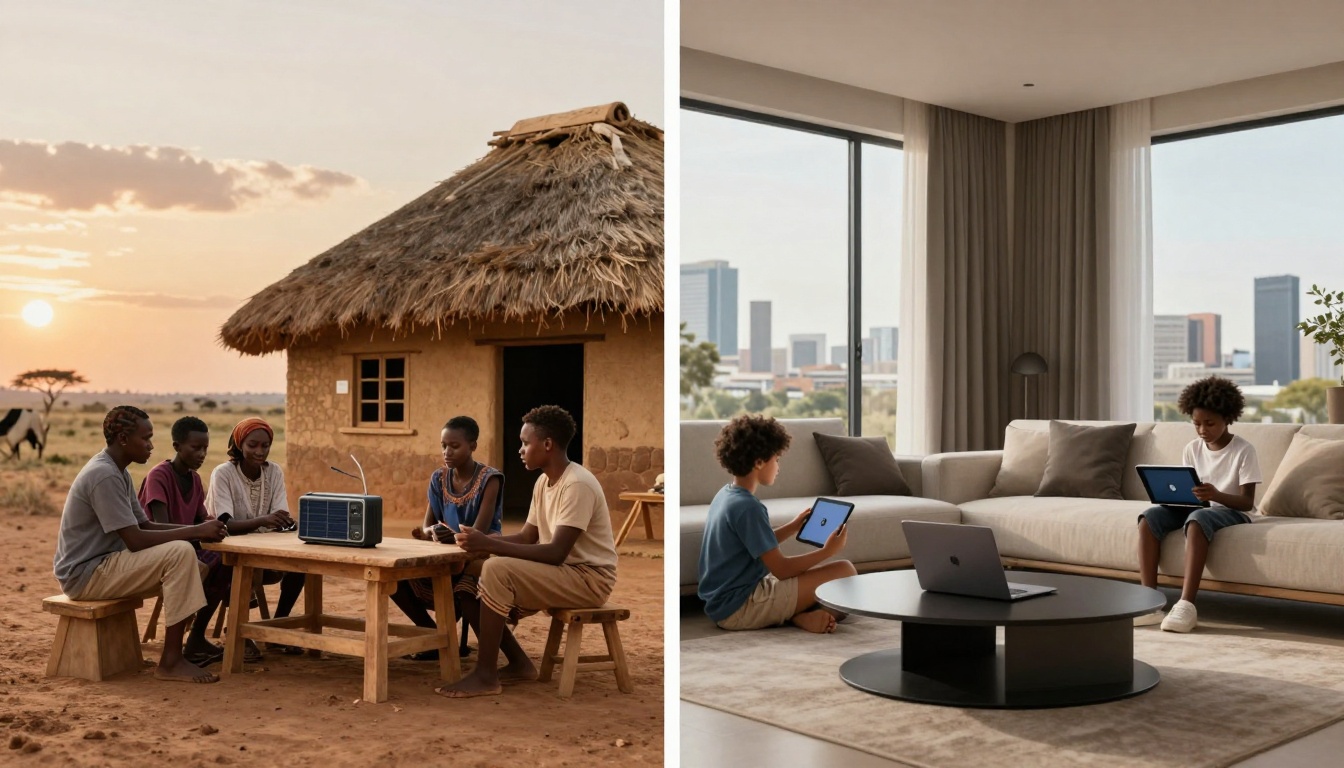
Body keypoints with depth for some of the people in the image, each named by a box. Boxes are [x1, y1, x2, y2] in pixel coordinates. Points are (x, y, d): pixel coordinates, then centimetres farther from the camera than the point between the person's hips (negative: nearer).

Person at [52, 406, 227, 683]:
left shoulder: (117, 472, 11)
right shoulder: (104, 475, -21)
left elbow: (145, 525, 13)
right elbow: (135, 540, -25)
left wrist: (196, 530, -2)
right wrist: (196, 532, -20)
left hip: (103, 564, 10)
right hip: (85, 574, -10)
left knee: (195, 568, 8)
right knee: (181, 553, -25)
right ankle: (171, 660, -20)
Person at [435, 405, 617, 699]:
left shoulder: (578, 485, -21)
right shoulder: (544, 482, 9)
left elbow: (556, 553, -27)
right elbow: (527, 538, 12)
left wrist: (490, 545, -28)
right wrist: (483, 542, -5)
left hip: (589, 578, -9)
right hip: (561, 573, 10)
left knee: (497, 570, -27)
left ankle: (485, 676, -19)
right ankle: (519, 663, 6)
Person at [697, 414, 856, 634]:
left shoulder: (725, 495, 10)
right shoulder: (747, 507, -19)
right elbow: (781, 569, -17)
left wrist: (793, 526, 17)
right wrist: (827, 551, -7)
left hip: (721, 602, 10)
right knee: (844, 571, -13)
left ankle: (798, 613, 1)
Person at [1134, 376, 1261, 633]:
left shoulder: (1243, 450, -9)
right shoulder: (1192, 449, 6)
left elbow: (1247, 501, -16)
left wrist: (1215, 495, -35)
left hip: (1232, 511, -5)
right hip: (1197, 507, 6)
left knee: (1197, 518, -39)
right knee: (1150, 516, -22)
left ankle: (1186, 605, -44)